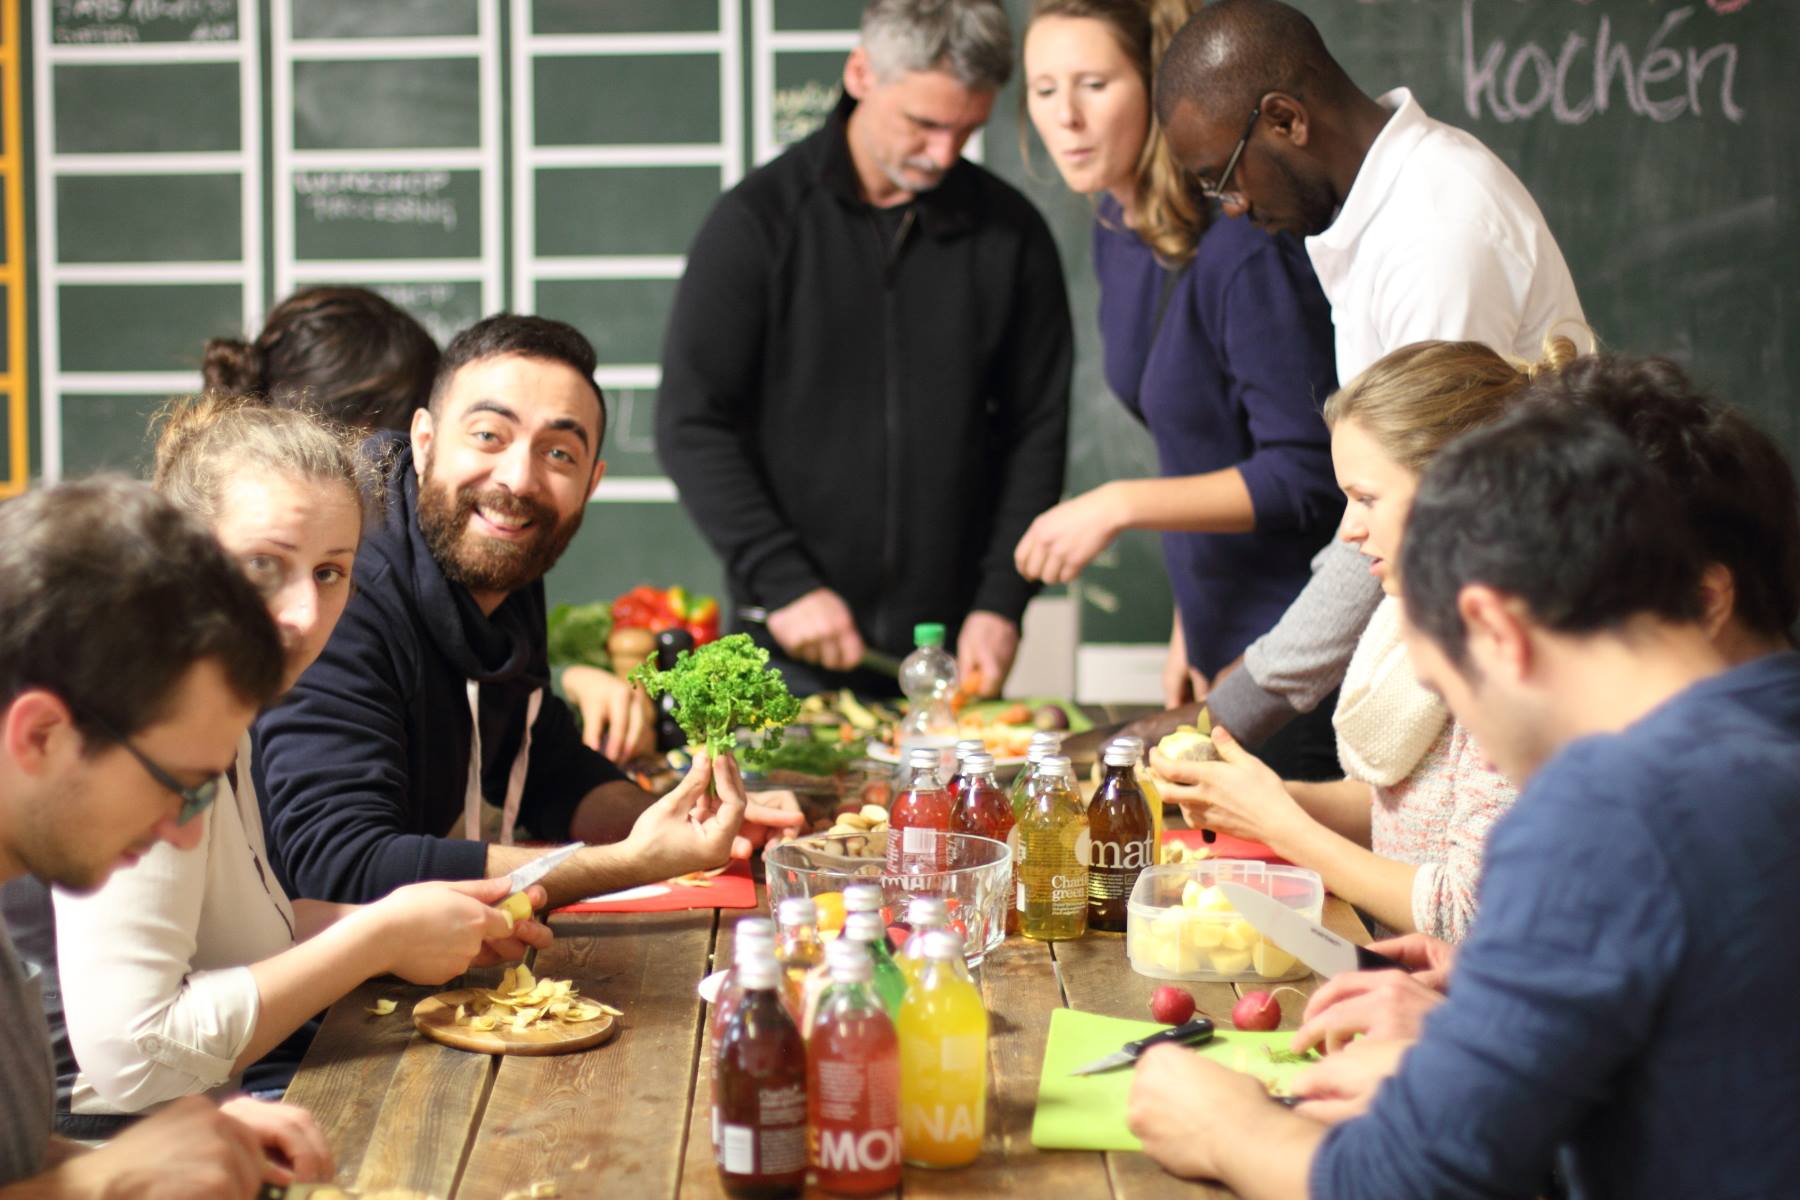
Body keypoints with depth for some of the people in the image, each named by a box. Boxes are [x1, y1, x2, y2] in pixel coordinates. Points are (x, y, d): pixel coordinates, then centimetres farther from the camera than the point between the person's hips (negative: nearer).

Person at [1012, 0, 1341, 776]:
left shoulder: (1244, 251, -20)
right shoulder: (1116, 234, 7)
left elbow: (1306, 477, -21)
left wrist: (1118, 506, -23)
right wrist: (1188, 626, 17)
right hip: (1225, 645, 8)